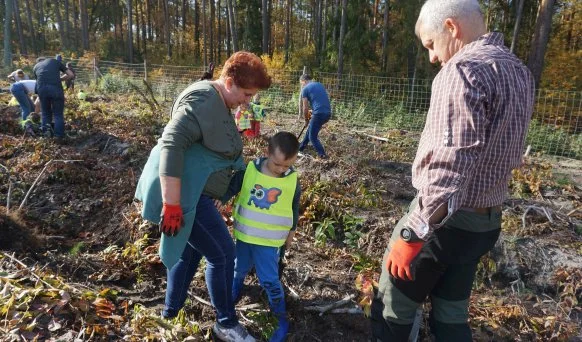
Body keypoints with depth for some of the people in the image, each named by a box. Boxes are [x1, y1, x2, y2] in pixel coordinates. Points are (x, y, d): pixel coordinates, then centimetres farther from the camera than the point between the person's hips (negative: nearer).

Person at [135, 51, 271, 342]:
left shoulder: (220, 103, 12)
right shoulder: (203, 100, -21)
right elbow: (171, 145, -30)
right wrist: (172, 204, -31)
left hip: (191, 190, 11)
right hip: (181, 192, -11)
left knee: (191, 250, 22)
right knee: (223, 253, -3)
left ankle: (171, 313, 41)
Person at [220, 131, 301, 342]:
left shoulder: (293, 180, -10)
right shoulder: (249, 170, -15)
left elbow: (294, 209, 4)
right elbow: (229, 189, -5)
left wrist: (291, 234, 12)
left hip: (270, 240, -2)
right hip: (244, 235, 2)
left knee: (269, 280, 1)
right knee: (239, 268, 22)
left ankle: (282, 318, 19)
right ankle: (234, 293, 52)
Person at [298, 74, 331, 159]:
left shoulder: (305, 89, 0)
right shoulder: (320, 84, 20)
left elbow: (305, 108, 0)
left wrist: (306, 120, 14)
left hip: (319, 114, -8)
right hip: (328, 113, 8)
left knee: (313, 137, 5)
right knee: (310, 129, 25)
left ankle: (322, 154, 2)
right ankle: (301, 147, 38)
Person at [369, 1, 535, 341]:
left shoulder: (462, 70, -20)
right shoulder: (520, 71, 9)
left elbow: (448, 167, -28)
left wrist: (411, 235, -26)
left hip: (445, 219, -8)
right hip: (488, 220, 9)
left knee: (393, 308, 11)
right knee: (452, 312, 22)